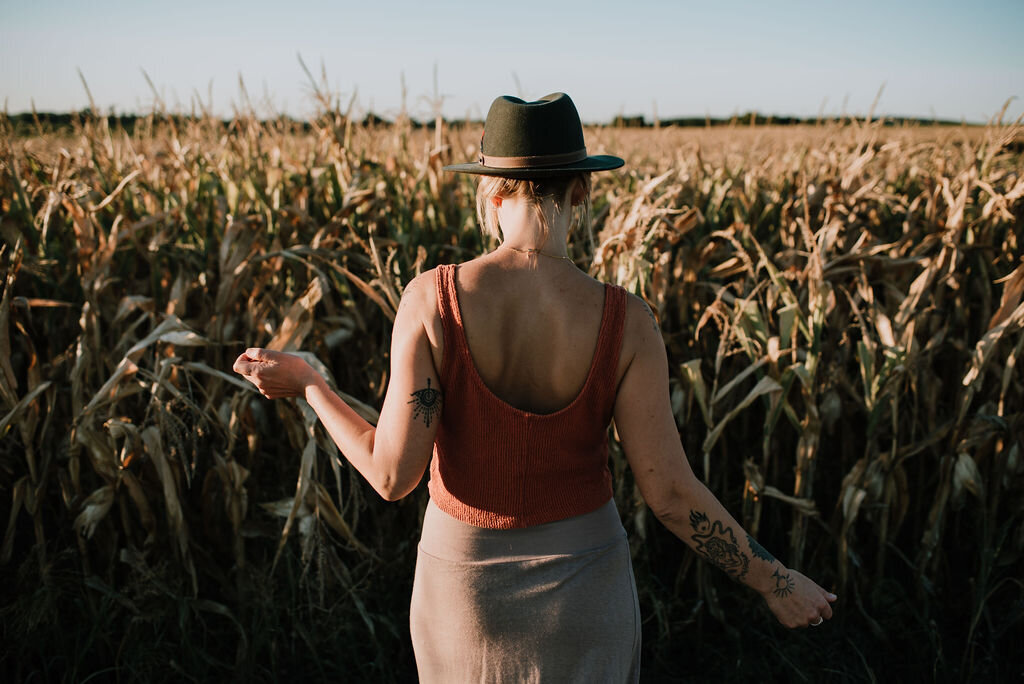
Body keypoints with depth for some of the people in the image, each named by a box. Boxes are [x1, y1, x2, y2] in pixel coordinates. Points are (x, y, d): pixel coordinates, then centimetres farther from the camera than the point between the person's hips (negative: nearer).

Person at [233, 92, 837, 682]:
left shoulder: (432, 298, -21)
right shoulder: (626, 322, -19)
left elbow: (393, 475, -18)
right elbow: (670, 492, -16)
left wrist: (306, 384, -3)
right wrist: (775, 581, 0)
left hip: (465, 575, 1)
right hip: (585, 583, 0)